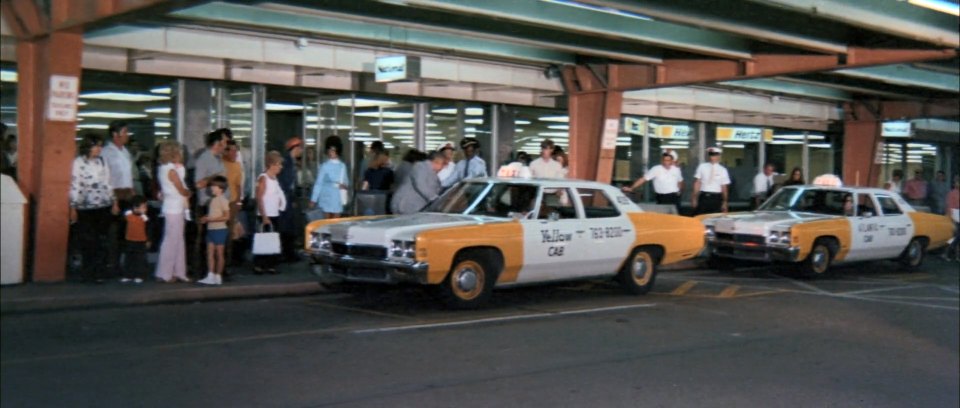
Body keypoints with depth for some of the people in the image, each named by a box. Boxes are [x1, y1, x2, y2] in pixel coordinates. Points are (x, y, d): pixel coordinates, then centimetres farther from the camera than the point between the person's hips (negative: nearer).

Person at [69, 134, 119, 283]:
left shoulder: (102, 161, 10)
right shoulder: (78, 162, -4)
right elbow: (74, 186, -5)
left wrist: (114, 202, 12)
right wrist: (73, 208, -7)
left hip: (104, 206, 4)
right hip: (85, 208, -4)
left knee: (103, 240, 0)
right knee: (87, 241, 3)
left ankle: (97, 272, 7)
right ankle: (88, 273, 12)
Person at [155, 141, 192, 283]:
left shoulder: (163, 169, 12)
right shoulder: (171, 170, -15)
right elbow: (182, 190, -12)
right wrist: (190, 192, 8)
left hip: (175, 208, 9)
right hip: (174, 209, -9)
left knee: (178, 241, 12)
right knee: (171, 241, -3)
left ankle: (178, 272, 16)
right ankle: (164, 274, 1)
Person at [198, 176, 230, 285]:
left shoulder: (222, 200, -11)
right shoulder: (213, 200, 13)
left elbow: (226, 216, -17)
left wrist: (210, 219, -20)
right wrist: (205, 218, 1)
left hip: (219, 229, -8)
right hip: (211, 229, 8)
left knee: (219, 253, 1)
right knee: (210, 253, 3)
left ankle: (218, 276, 8)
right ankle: (210, 276, 4)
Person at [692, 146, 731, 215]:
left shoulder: (722, 170, 1)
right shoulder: (702, 166, 3)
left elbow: (724, 187, 3)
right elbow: (697, 183, 5)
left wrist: (725, 202, 3)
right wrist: (695, 198, 3)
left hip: (716, 198, 0)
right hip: (703, 197, 1)